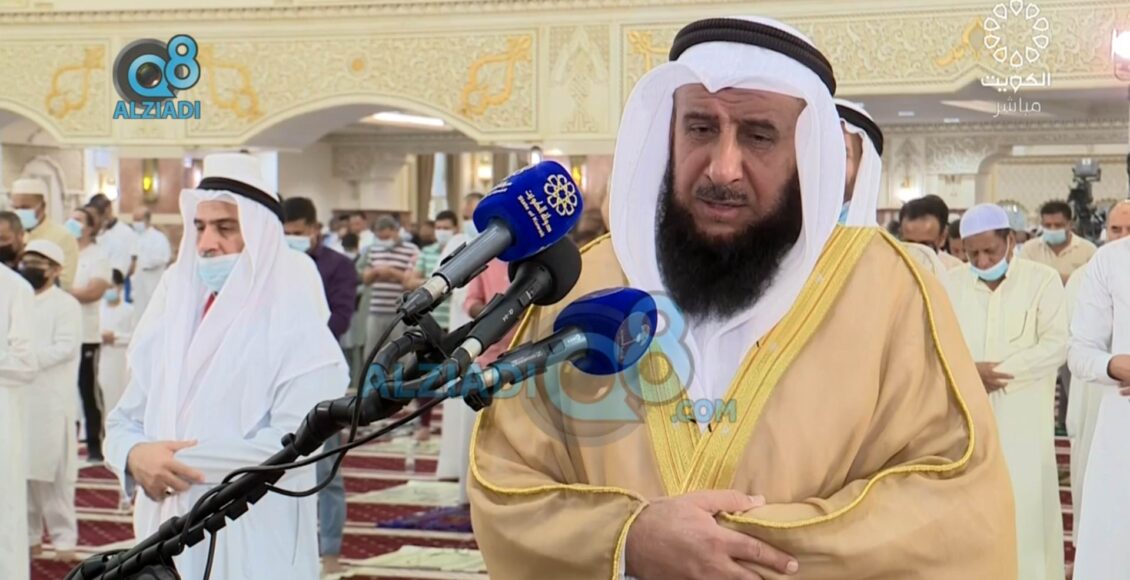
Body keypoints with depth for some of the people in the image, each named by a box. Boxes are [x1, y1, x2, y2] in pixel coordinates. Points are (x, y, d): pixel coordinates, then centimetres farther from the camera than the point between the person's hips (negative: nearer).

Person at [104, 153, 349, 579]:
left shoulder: (294, 324, -7)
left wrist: (185, 462, -20)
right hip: (169, 533, 5)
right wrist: (136, 456, -14)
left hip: (254, 544, -5)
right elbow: (124, 419, 10)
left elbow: (295, 441, -18)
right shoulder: (171, 314, 11)